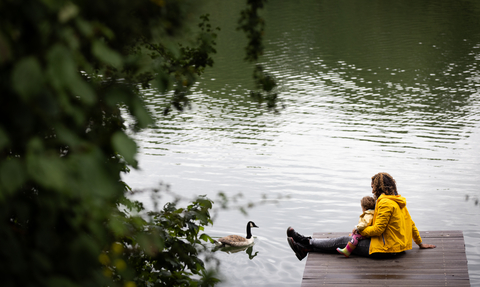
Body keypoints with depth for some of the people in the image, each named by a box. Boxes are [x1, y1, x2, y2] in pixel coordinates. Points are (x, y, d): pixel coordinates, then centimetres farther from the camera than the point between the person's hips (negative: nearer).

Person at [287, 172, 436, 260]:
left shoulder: (386, 203, -18)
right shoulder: (399, 201, 12)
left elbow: (378, 229, -19)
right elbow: (411, 224, 18)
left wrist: (359, 231, -5)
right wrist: (420, 243, 27)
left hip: (385, 248, -9)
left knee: (343, 241, -2)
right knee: (345, 240, 7)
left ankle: (307, 244, 4)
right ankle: (306, 247, 5)